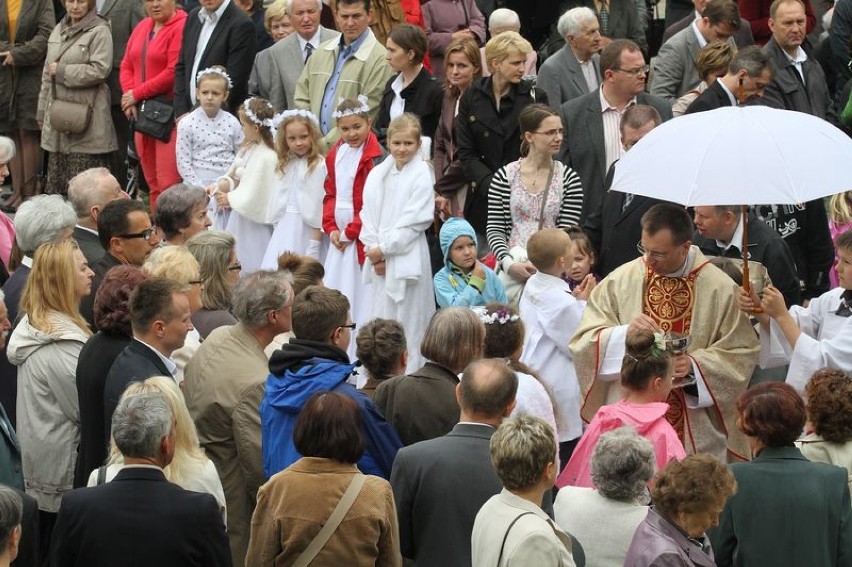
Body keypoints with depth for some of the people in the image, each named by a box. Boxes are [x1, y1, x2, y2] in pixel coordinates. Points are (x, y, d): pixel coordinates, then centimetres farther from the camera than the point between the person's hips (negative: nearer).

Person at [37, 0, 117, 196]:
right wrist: (42, 111, 21)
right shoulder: (58, 31, 17)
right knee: (56, 179, 7)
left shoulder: (99, 31, -5)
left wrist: (61, 71, -10)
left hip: (85, 114, -7)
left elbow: (100, 70, -16)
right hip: (58, 112, 7)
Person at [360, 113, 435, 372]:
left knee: (407, 319, -5)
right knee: (380, 317, 9)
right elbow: (367, 213, 8)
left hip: (407, 257, -5)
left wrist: (383, 248, -10)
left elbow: (416, 220, -11)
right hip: (378, 258, 5)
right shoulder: (377, 174, 10)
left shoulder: (421, 174, -6)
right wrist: (373, 250, -5)